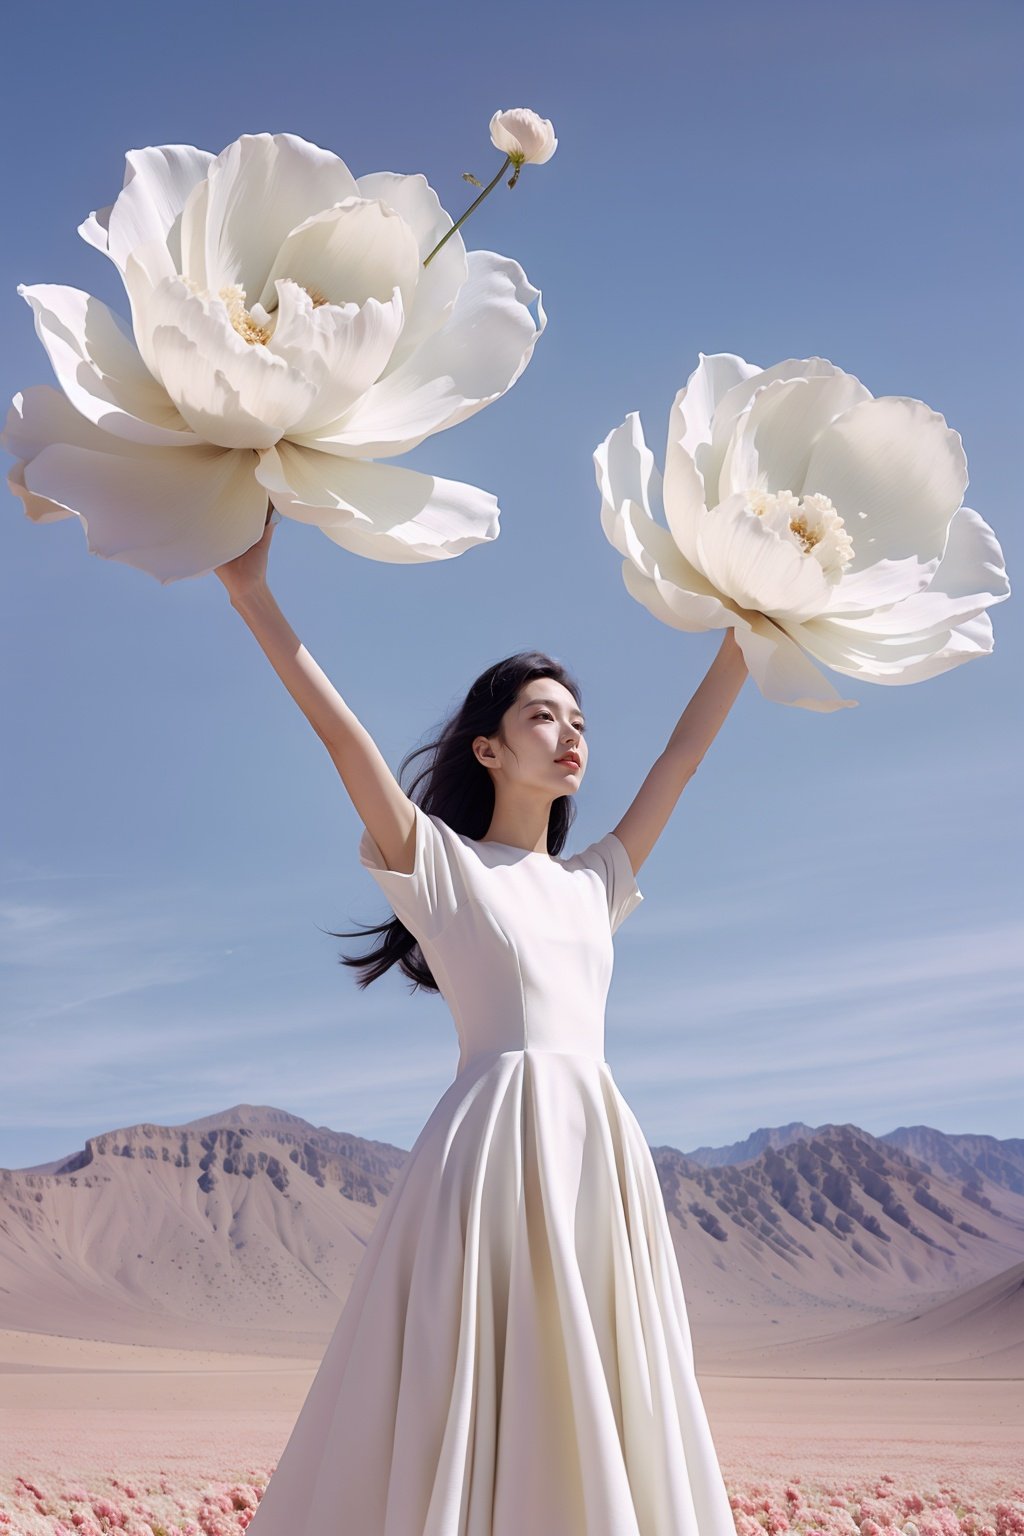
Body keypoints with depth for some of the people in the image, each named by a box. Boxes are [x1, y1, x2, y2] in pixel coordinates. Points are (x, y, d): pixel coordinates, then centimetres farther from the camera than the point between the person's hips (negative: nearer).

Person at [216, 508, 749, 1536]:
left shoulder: (595, 883, 19)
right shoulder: (441, 865, 5)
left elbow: (687, 750, 22)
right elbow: (340, 731, -5)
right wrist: (250, 590, -12)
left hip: (601, 1149, 5)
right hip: (494, 1139, -5)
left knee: (596, 1421, 5)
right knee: (466, 1416, -6)